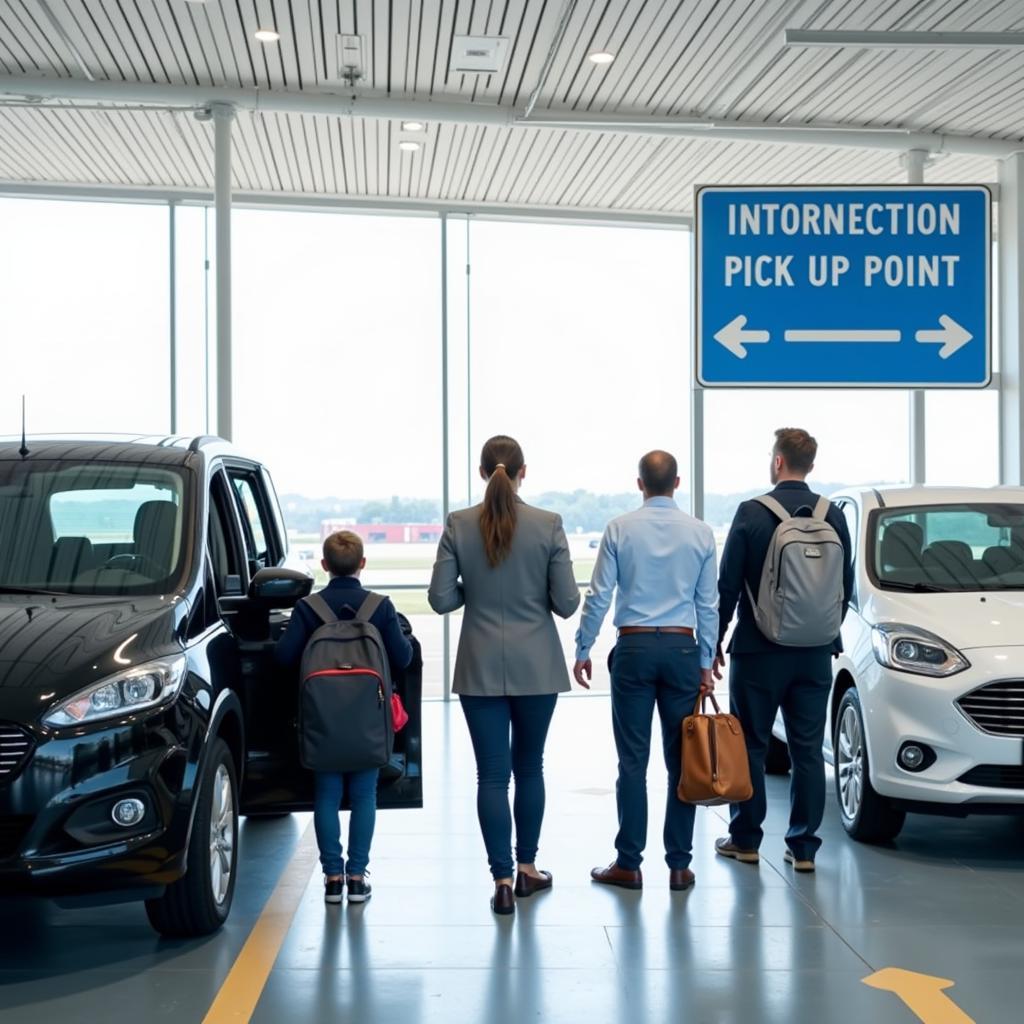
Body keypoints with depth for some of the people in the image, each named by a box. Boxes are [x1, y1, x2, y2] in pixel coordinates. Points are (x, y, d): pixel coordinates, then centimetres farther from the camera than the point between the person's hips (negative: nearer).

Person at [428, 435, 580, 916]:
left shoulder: (459, 525, -6)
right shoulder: (548, 525, -8)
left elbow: (441, 598, -5)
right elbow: (566, 602, -7)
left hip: (480, 667, 0)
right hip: (536, 666, 0)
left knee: (492, 773, 3)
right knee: (529, 767, 16)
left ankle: (503, 879, 0)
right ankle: (526, 867, 26)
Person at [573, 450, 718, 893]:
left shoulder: (620, 529, -2)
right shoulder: (700, 533, 3)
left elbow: (598, 597, -2)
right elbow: (708, 604, 5)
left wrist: (582, 650, 7)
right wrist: (706, 664, 11)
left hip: (634, 647, -1)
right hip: (682, 648, 1)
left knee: (633, 760, 1)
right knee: (681, 758, 4)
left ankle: (629, 864, 5)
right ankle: (679, 864, 7)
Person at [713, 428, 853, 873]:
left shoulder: (752, 513, -10)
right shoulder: (834, 516, 1)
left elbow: (727, 585, -8)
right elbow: (845, 586, 8)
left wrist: (714, 641, 2)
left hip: (759, 651, -3)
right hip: (815, 653, 4)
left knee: (750, 745, 8)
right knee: (808, 749, 7)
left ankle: (745, 838, 15)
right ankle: (803, 846, 9)